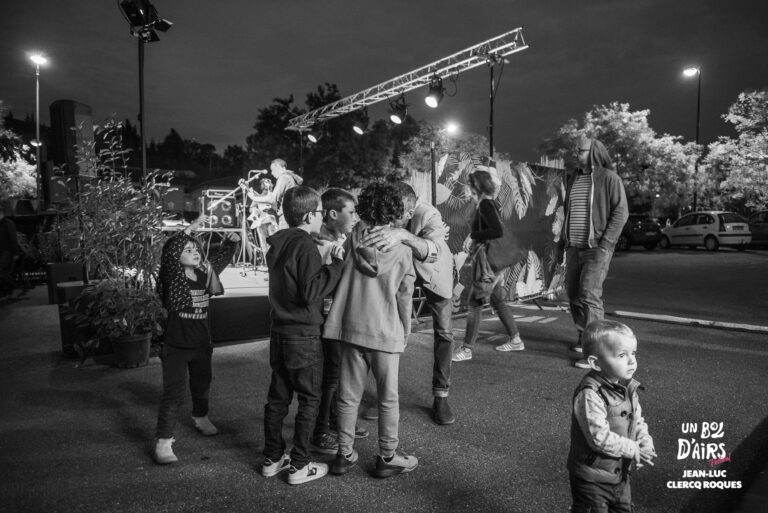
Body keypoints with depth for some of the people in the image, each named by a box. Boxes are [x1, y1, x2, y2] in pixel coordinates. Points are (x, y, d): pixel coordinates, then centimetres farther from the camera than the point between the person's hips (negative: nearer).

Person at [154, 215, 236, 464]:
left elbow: (219, 260, 23)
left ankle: (200, 417, 49)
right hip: (176, 346, -6)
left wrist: (229, 243, 11)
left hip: (201, 344, 6)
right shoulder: (173, 276, -13)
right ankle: (163, 441, 1)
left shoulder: (203, 274, 3)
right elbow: (169, 252, -33)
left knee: (202, 383, 24)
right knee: (174, 392, -9)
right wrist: (192, 227, -35)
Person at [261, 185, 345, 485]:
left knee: (278, 397, 16)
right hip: (303, 335, -8)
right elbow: (311, 292, -23)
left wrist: (328, 264, 14)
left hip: (279, 331, 8)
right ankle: (299, 466, 13)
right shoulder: (305, 246, -18)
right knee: (309, 400, 5)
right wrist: (336, 264, -18)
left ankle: (272, 459, 27)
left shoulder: (277, 246, 10)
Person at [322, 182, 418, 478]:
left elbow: (337, 278, 0)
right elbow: (405, 296, -4)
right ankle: (387, 458, 23)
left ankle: (345, 454, 24)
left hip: (351, 328, 2)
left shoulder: (353, 239, -3)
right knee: (388, 398, 12)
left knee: (348, 395, 13)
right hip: (386, 332, -2)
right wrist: (406, 332, 7)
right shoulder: (402, 249, -8)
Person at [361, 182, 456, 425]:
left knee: (444, 332, -2)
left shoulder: (429, 215, -41)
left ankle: (440, 397, 13)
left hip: (433, 270, -2)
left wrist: (403, 235, -76)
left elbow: (432, 253, -58)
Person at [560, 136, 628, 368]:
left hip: (597, 249, -7)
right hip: (574, 248, 7)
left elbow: (621, 212, -10)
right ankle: (583, 338, 25)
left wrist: (605, 244, -17)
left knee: (589, 295, -13)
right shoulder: (574, 179, 14)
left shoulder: (609, 178, -6)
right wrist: (562, 241, 15)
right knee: (573, 293, 9)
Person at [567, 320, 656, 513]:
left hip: (620, 472, 8)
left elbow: (638, 420, 9)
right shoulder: (590, 395, -29)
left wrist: (645, 443, -9)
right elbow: (600, 437, -29)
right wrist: (634, 450, -21)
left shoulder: (628, 388, -1)